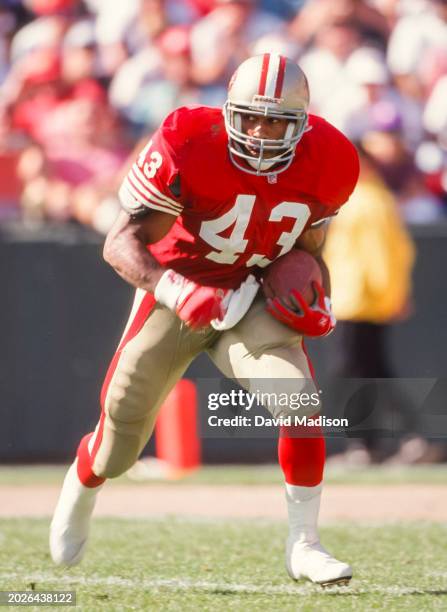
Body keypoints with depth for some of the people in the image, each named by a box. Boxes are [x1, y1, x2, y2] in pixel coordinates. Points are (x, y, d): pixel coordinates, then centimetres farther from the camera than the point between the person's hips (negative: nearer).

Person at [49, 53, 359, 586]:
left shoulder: (325, 165, -12)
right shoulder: (190, 148, -26)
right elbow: (121, 243, -26)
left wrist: (320, 301, -12)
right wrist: (175, 290, -42)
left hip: (252, 300, 2)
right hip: (176, 293, -2)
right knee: (117, 451, 9)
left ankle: (302, 545, -10)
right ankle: (80, 489, 47)